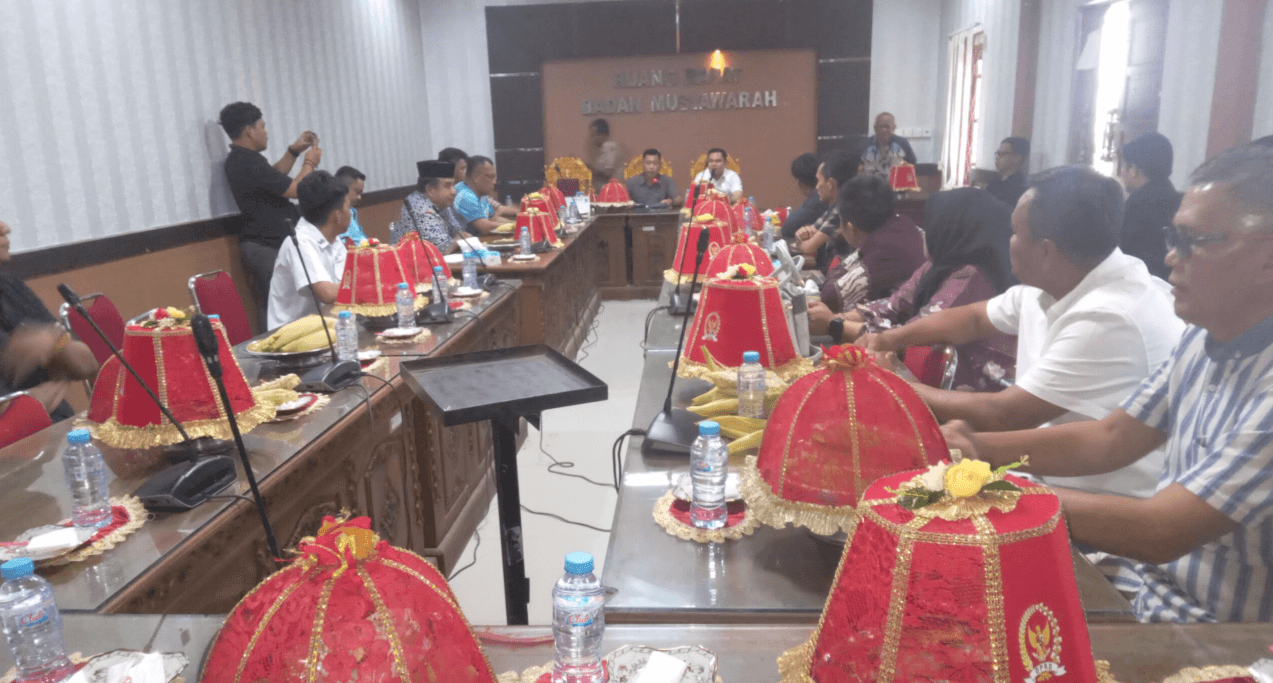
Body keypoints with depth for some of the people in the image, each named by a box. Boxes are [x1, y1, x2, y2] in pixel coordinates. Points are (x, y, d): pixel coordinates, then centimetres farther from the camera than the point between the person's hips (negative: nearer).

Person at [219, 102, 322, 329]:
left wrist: (294, 151, 21)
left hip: (260, 246, 11)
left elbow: (274, 177, 27)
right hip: (269, 248, -11)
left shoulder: (238, 160, 13)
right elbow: (294, 190, -17)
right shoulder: (249, 163, -19)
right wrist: (310, 163, 0)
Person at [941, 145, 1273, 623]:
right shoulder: (1205, 339, 1)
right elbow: (1110, 439, 5)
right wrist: (982, 448, -9)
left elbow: (1158, 534, -28)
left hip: (1216, 641, -6)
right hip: (1145, 576, 7)